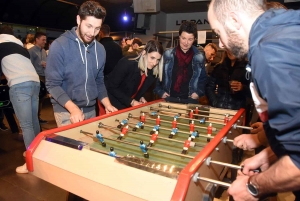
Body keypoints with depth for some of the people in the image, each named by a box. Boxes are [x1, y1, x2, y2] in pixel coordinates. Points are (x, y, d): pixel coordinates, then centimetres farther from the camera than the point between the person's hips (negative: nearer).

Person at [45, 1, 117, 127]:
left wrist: (107, 104, -3)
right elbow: (52, 84, -14)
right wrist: (73, 108, -26)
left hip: (90, 110, 5)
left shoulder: (100, 49, 2)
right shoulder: (59, 46, -14)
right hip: (66, 111, -5)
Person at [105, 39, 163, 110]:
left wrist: (141, 97, -11)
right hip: (112, 103, -5)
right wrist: (131, 101, -24)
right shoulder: (127, 64, -26)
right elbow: (111, 87, -23)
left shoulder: (153, 72, -9)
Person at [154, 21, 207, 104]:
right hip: (168, 99, 0)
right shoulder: (167, 55, 0)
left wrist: (199, 92, -3)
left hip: (190, 101, 1)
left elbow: (203, 79, 12)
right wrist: (160, 92, -3)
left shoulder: (199, 57, 2)